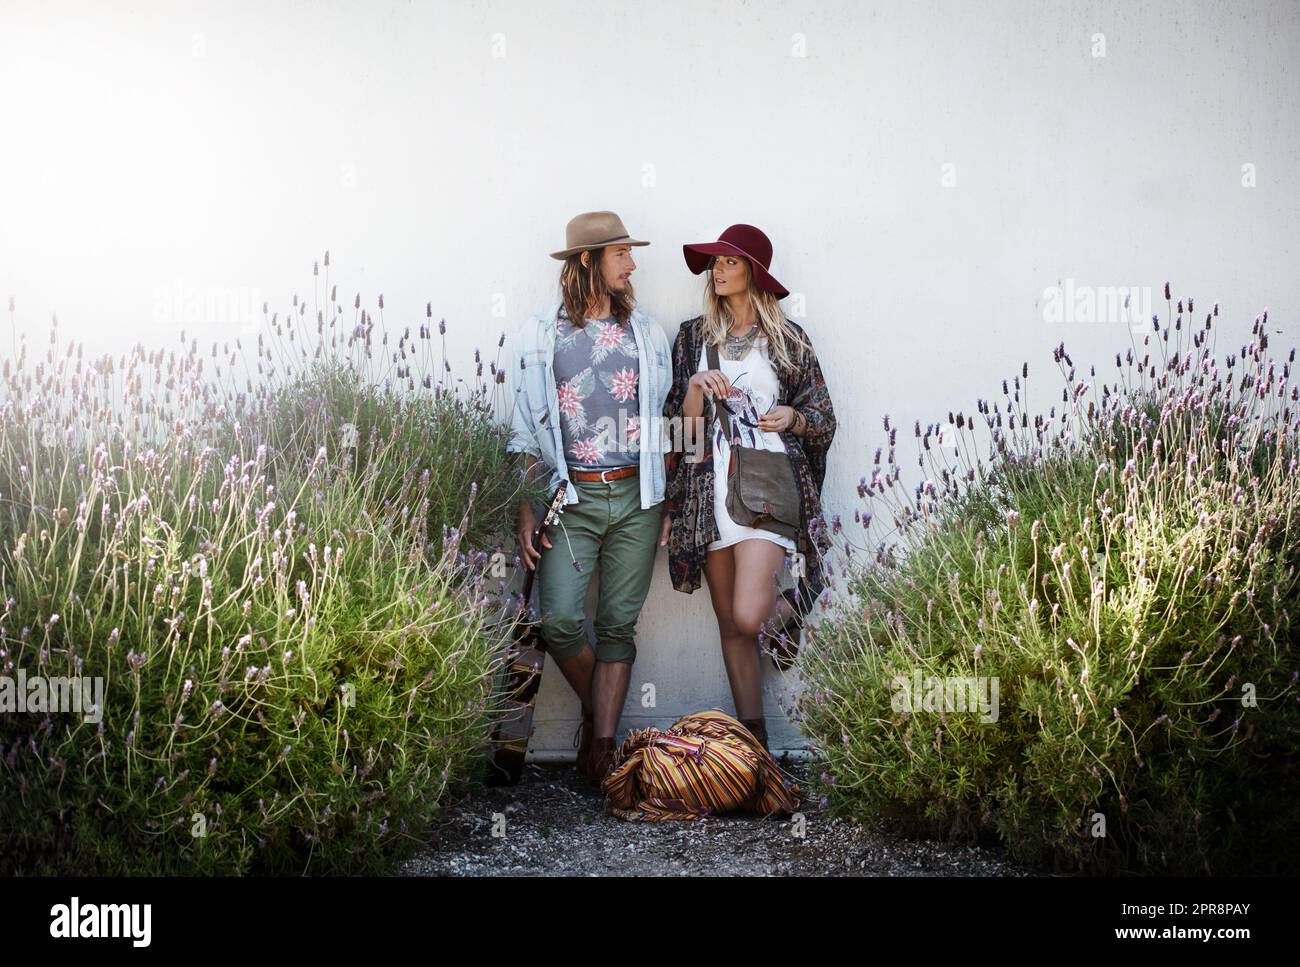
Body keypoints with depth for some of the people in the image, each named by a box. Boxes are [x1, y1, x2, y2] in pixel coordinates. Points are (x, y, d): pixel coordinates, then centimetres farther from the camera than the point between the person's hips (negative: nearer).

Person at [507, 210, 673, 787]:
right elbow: (526, 432, 2)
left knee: (618, 625, 1)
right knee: (559, 620, -13)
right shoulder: (541, 335, 4)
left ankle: (602, 744, 6)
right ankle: (594, 709, 13)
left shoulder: (645, 332, 11)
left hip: (635, 497, 2)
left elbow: (662, 422, 13)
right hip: (571, 496, -2)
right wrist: (526, 511, -5)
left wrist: (666, 501, 7)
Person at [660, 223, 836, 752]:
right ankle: (754, 742, 16)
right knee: (730, 625, 5)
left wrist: (793, 417, -13)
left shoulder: (787, 338, 6)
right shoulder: (693, 337, 12)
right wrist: (696, 387, -10)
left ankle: (788, 609, 18)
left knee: (747, 616, -18)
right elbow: (679, 425, 8)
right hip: (710, 488, 3)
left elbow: (824, 419, 8)